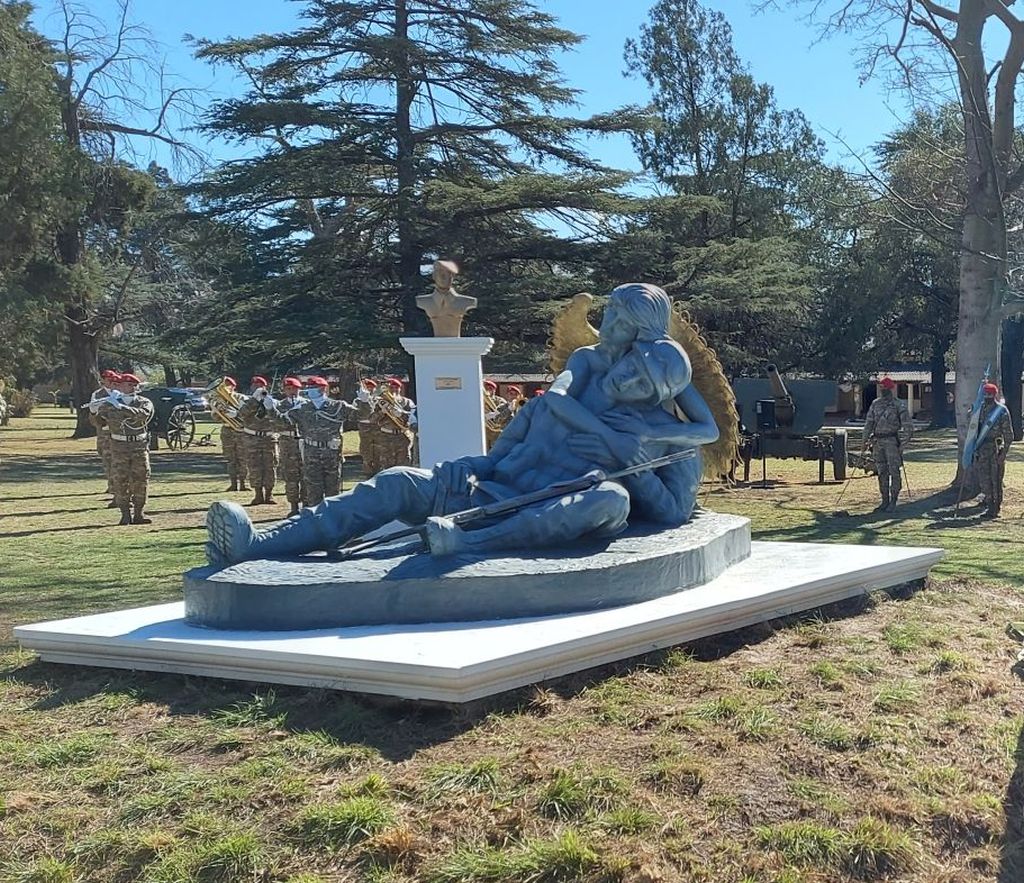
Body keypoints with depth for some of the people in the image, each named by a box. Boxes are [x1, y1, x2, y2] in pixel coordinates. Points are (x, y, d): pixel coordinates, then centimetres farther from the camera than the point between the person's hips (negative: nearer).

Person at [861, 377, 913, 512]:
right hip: (877, 441, 5)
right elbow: (868, 423, 16)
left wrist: (903, 444, -11)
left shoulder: (899, 406, -5)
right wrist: (864, 441, 10)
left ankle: (893, 501, 1)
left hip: (892, 441, -5)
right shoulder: (875, 404, 11)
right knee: (882, 473, 8)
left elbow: (908, 427, -6)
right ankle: (885, 501, 15)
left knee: (894, 472, -3)